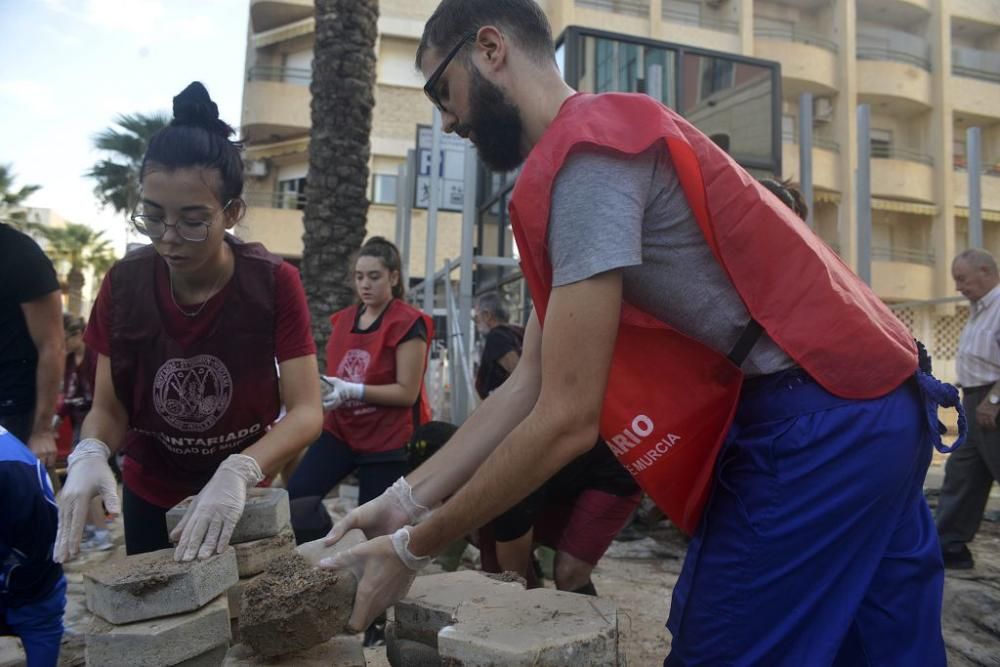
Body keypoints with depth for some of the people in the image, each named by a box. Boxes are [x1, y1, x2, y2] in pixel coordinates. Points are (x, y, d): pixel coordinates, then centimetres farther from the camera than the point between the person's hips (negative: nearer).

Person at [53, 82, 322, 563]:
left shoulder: (274, 284, -21)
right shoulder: (124, 283, -14)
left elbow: (306, 412, -26)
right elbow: (108, 408, -10)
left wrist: (239, 472, -42)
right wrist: (90, 454, -32)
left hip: (243, 493, -1)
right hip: (150, 494, 2)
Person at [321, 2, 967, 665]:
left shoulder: (588, 153, -17)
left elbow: (565, 420, -21)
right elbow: (526, 384, 9)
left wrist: (413, 547, -9)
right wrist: (406, 498, 6)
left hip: (814, 422, -10)